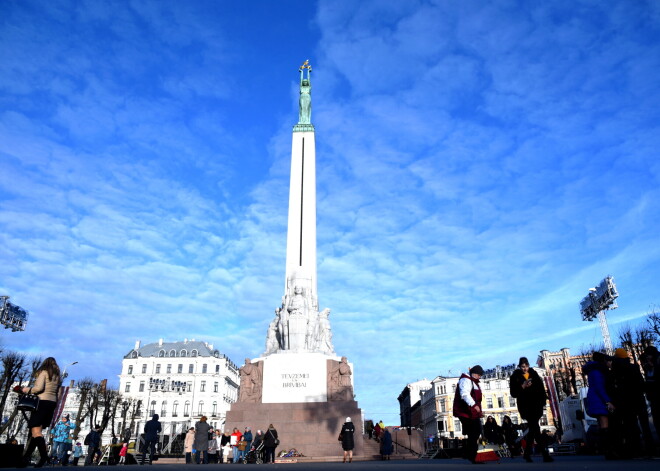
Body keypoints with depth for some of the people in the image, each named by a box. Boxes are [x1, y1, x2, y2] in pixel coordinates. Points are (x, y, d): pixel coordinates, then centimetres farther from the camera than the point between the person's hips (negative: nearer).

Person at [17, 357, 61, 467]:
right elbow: (56, 391, 12)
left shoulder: (44, 372, -2)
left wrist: (27, 390, 1)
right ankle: (26, 457, 16)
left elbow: (39, 388, -14)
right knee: (36, 430, 13)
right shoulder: (57, 376, 17)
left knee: (36, 431, -12)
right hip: (52, 403, 7)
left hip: (42, 402, -7)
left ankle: (44, 456, -24)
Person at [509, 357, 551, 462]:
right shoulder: (515, 377, 0)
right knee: (535, 429, -11)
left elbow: (541, 389, 10)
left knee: (532, 429, 8)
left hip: (536, 405, 4)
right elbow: (513, 393, -4)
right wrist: (522, 386, -17)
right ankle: (545, 454, -11)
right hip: (525, 406, -4)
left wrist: (543, 402, 1)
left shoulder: (534, 374, 9)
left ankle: (527, 454, 20)